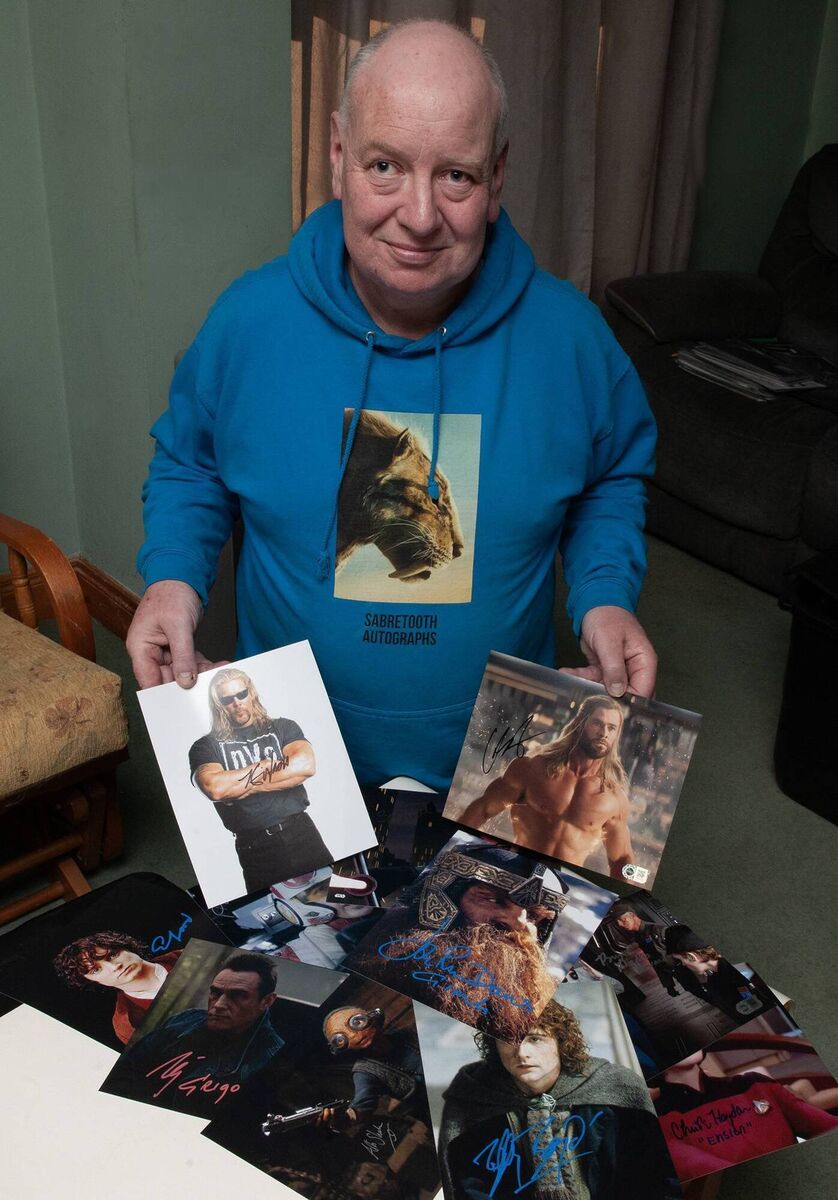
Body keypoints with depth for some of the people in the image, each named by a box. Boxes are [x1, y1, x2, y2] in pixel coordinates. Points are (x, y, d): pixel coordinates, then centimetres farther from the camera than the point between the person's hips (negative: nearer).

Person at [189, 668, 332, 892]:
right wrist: (268, 764, -5)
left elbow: (305, 766, -8)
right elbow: (215, 788, -15)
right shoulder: (206, 747, 5)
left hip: (302, 832, 2)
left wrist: (248, 785, -8)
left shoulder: (282, 727, 11)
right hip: (256, 847, -1)